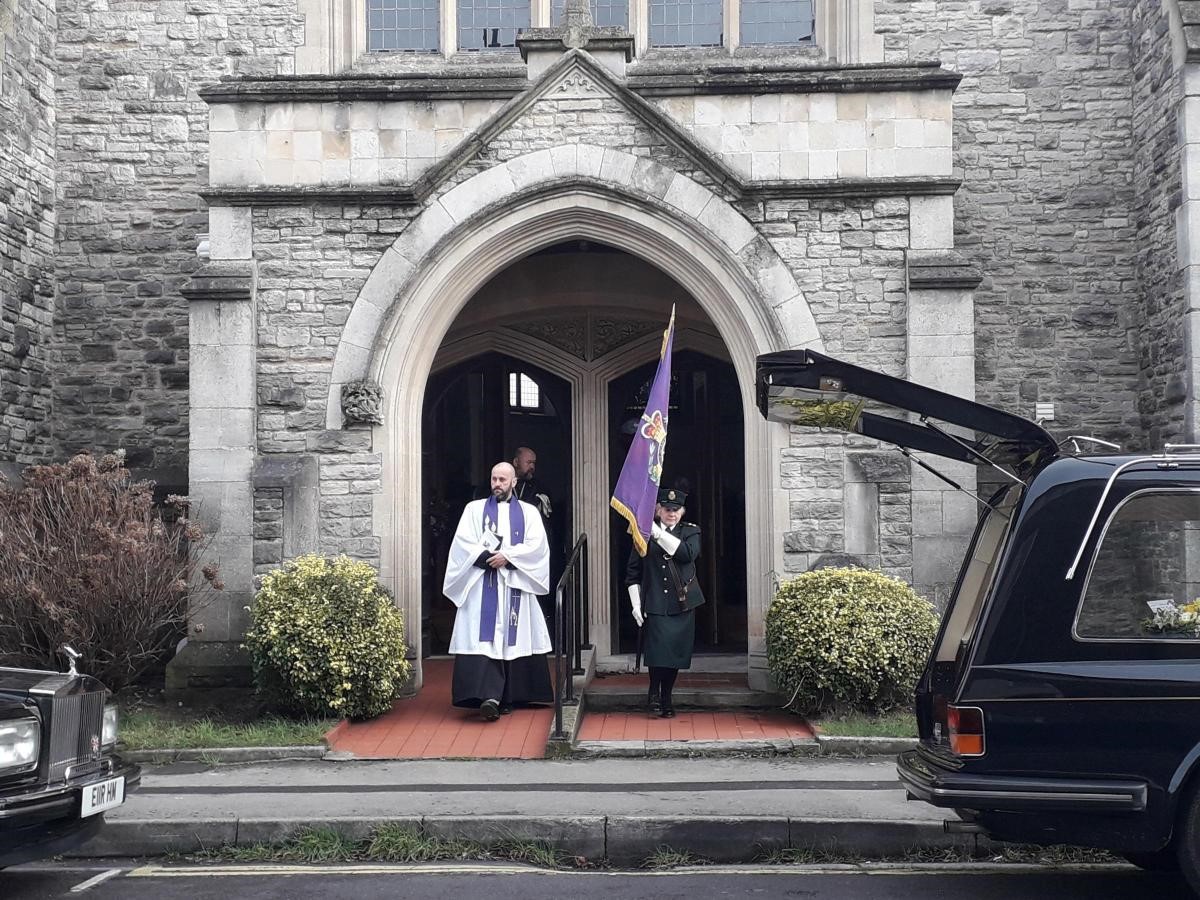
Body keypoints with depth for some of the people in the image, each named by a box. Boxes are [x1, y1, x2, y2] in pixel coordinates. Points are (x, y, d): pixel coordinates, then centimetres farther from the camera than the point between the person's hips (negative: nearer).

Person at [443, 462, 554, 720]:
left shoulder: (529, 512, 12)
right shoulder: (475, 509, 12)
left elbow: (536, 545, -1)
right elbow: (463, 543, 0)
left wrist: (507, 557, -13)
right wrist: (490, 558, -13)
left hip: (515, 585, 1)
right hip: (482, 585, -1)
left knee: (513, 639, 1)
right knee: (484, 638, -13)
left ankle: (507, 698, 10)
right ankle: (489, 696, -21)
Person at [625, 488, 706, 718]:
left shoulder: (690, 532, 7)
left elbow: (688, 553, -16)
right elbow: (633, 572, 7)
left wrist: (657, 533, -21)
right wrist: (636, 604, 0)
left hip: (683, 604, 2)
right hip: (656, 604, -2)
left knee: (675, 652, 5)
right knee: (658, 649, -15)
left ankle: (666, 699, 21)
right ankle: (654, 691, 7)